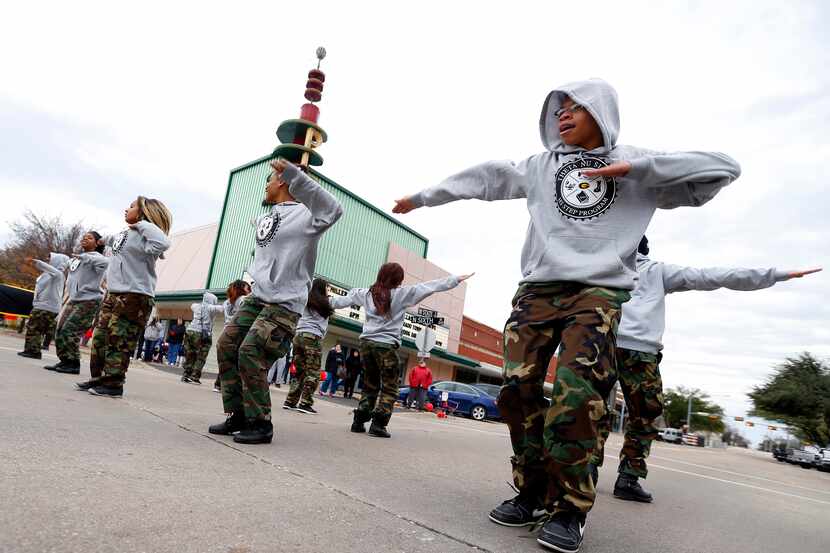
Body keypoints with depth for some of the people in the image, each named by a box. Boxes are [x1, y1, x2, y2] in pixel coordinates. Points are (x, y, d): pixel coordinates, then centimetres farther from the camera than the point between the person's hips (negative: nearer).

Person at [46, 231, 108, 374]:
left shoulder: (95, 257, -9)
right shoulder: (76, 258, 19)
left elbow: (105, 262, -33)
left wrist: (83, 256, -31)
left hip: (89, 301, -9)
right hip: (74, 299, 9)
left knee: (69, 331, -13)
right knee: (60, 330, 7)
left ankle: (74, 364, -6)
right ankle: (65, 361, 15)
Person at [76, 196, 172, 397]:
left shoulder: (142, 235, -10)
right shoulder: (123, 234, 17)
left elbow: (163, 243, -33)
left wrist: (143, 224, -20)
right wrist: (104, 239, 61)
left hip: (135, 297, -9)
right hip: (113, 294, 9)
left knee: (119, 341, -6)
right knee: (100, 337, 12)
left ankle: (113, 385, 4)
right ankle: (98, 378, 23)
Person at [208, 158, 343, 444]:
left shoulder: (304, 214, -8)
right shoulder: (264, 218, 18)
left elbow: (332, 211, -31)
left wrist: (295, 176, -34)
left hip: (284, 304, -9)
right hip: (257, 297, 9)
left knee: (250, 356, -14)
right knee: (227, 346, 4)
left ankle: (260, 424, 1)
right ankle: (238, 415, 14)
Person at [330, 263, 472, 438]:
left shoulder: (366, 293, 8)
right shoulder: (401, 293, -5)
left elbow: (344, 300, 23)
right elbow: (430, 286, -5)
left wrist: (328, 302, 42)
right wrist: (456, 279, -2)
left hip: (366, 343, 6)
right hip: (386, 345, -5)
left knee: (369, 386, 17)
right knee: (389, 388, 5)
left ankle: (359, 421, 15)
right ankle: (378, 424, -3)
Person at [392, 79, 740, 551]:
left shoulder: (636, 166, 10)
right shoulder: (542, 166, 17)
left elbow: (724, 168, 4)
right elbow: (486, 177, 20)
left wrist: (636, 168, -7)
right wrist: (425, 196, 25)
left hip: (599, 293, -3)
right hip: (538, 289, 3)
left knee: (577, 397, -18)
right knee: (519, 390, -5)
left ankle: (569, 509, -1)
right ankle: (533, 494, 10)